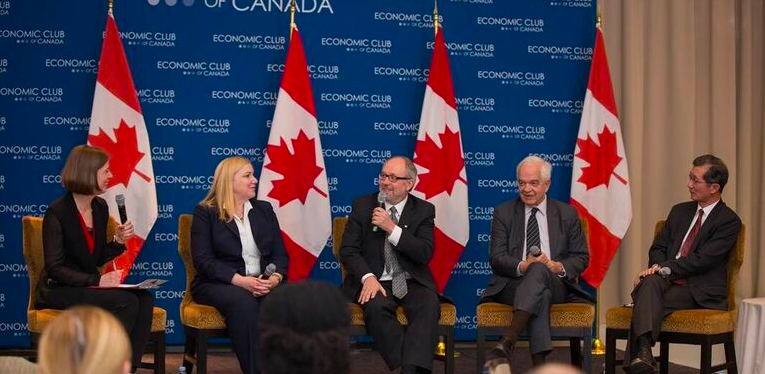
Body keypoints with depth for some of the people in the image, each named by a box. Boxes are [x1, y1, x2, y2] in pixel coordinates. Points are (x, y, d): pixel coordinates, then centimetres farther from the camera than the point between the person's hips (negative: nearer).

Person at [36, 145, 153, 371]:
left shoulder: (100, 208, 8)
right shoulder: (57, 212, -14)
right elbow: (55, 268, -17)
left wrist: (118, 241, -3)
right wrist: (96, 281, -23)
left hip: (87, 285, 7)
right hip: (59, 291, -7)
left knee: (144, 299, -18)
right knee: (126, 301, -27)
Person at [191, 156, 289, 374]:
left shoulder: (264, 209, 17)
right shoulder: (205, 213, 3)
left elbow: (280, 253, 11)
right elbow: (203, 260, -8)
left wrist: (275, 278, -13)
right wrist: (240, 280, -21)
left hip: (263, 284, 3)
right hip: (218, 284, -3)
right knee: (243, 301, -37)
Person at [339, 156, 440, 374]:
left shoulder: (424, 210, 6)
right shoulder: (362, 206, 6)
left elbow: (425, 254, -6)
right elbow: (348, 250, 0)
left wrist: (392, 228, -15)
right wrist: (368, 277, -18)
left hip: (412, 283, 0)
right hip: (375, 282, 0)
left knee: (429, 305, -32)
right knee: (376, 306, -34)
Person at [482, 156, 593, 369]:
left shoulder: (567, 214, 16)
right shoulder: (503, 213, 13)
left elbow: (581, 257, 12)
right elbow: (496, 258, 3)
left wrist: (560, 267, -12)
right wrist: (522, 266, -19)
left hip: (555, 284, 0)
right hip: (512, 285, 0)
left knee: (539, 269, -37)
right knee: (540, 294, -38)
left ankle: (506, 343, -53)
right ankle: (538, 363, -50)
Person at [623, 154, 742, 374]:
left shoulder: (729, 221, -2)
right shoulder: (680, 211, 20)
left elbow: (702, 259, -13)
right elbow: (658, 247, 17)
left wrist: (665, 269, -18)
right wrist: (658, 268, -6)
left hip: (700, 292, -5)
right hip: (668, 281, 5)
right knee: (650, 282, -32)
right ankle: (643, 352, -49)